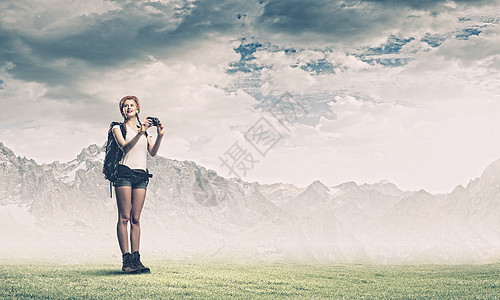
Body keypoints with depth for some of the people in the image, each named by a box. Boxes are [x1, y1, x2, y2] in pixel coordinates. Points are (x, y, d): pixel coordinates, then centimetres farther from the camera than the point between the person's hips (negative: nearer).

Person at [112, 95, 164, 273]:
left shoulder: (144, 129, 22)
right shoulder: (118, 128, 8)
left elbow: (152, 152, 10)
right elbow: (125, 147, -11)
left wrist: (159, 136, -5)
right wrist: (140, 133, -23)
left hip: (141, 175, 4)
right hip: (125, 172, -4)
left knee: (136, 219, 1)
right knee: (124, 217, -8)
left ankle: (136, 259, 0)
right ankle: (126, 260, -9)